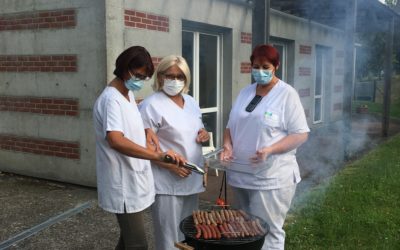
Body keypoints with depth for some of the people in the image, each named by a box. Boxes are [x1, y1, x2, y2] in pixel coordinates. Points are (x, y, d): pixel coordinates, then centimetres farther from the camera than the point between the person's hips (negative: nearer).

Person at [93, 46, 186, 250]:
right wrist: (158, 155, -43)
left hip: (133, 181, 10)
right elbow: (115, 141, -36)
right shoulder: (111, 99, -20)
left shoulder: (128, 94, 10)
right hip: (123, 186, -10)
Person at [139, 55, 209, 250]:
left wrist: (204, 134, 0)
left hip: (192, 179, 7)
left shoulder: (191, 102, 11)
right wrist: (170, 165, -24)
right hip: (167, 183, -7)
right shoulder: (151, 105, -13)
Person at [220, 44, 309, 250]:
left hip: (271, 177, -6)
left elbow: (300, 134, -10)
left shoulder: (287, 94, -7)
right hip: (240, 174, 6)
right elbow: (231, 126, 17)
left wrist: (269, 150, -23)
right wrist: (227, 145, -4)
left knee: (267, 232, -1)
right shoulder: (245, 92, 12)